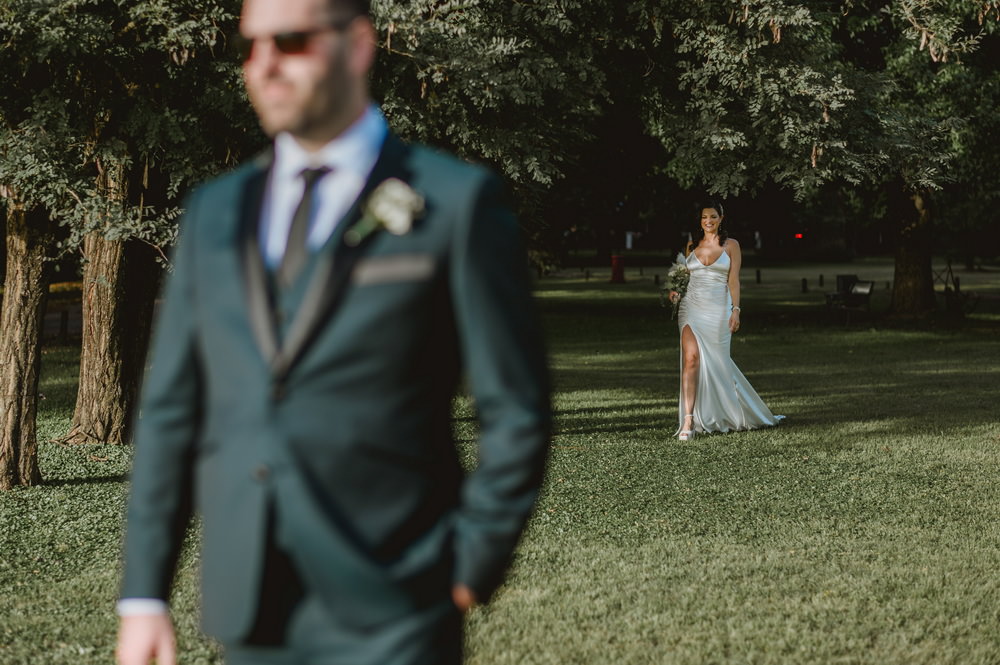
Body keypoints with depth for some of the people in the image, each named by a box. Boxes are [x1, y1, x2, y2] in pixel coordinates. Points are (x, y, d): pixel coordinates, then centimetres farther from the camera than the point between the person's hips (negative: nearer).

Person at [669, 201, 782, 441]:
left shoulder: (731, 245, 3)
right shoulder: (692, 246, 12)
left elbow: (734, 280, -2)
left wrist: (736, 310, -11)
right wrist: (676, 291, -1)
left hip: (717, 309, -2)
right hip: (691, 306, 2)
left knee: (716, 362, 5)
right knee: (691, 358, -13)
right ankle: (688, 420, -16)